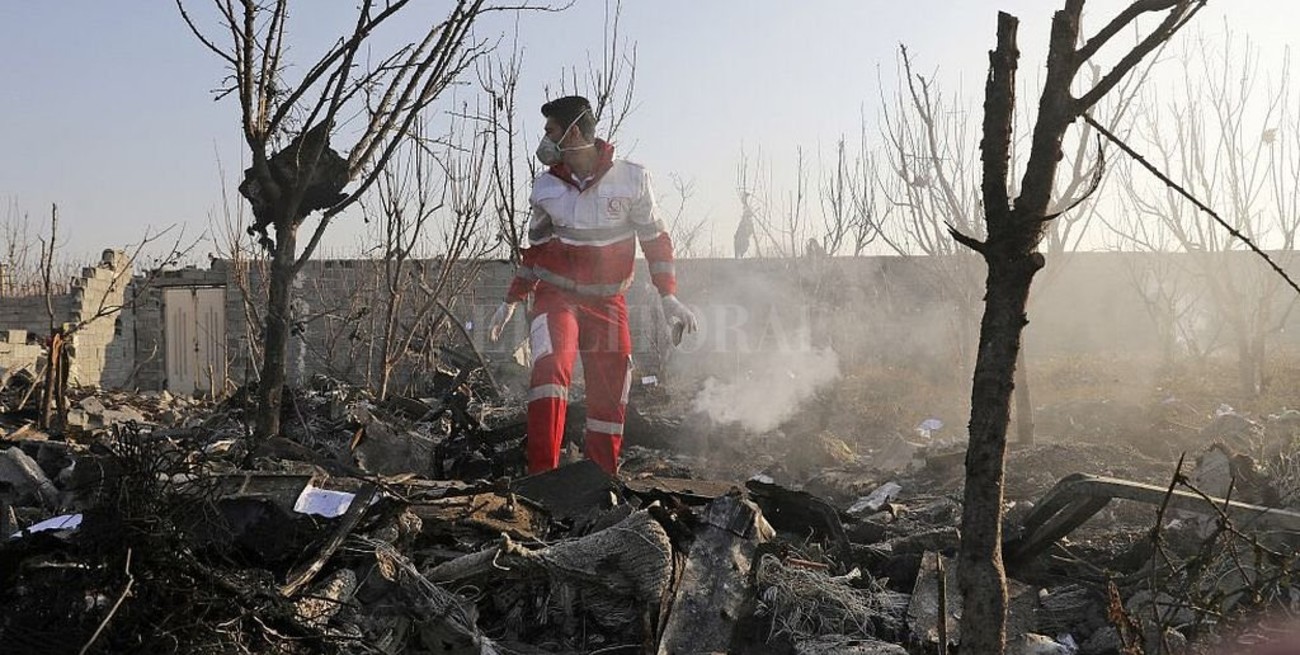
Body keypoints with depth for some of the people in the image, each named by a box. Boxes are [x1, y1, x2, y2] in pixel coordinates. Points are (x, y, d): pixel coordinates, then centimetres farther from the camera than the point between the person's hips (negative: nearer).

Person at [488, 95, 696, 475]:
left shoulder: (631, 179, -8)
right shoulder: (545, 187, 0)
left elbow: (655, 240, 2)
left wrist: (668, 296, -5)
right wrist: (511, 302, 17)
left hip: (607, 302, 0)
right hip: (557, 296, 0)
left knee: (610, 398, 2)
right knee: (551, 366, -27)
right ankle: (542, 475, -28)